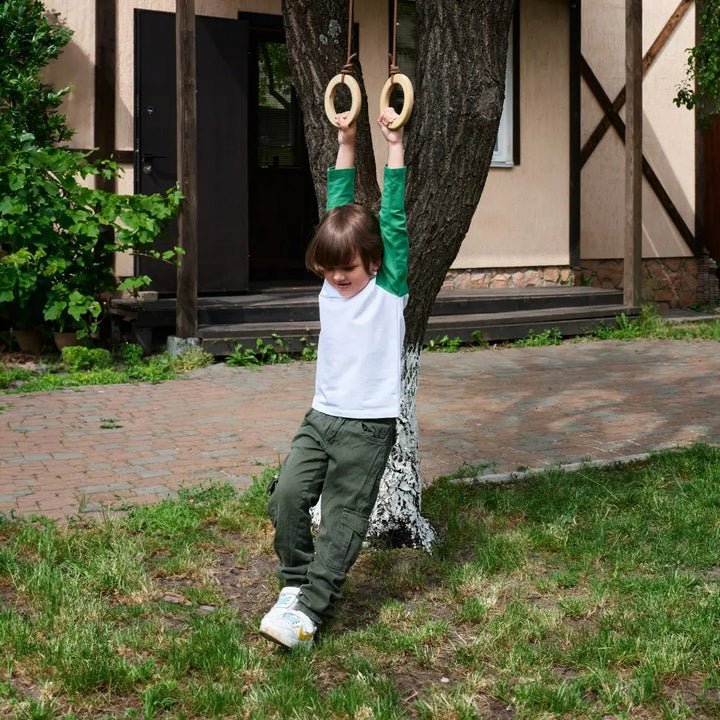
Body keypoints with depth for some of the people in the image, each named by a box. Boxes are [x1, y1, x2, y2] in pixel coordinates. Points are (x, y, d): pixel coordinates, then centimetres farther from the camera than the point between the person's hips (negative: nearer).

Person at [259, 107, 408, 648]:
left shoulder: (391, 288, -4)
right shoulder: (332, 282, 8)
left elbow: (393, 218, -8)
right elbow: (340, 207, 12)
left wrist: (395, 146, -6)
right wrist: (345, 146, 13)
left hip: (369, 425, -5)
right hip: (321, 416, 5)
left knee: (343, 518, -4)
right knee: (287, 495, -5)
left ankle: (310, 609, -3)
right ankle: (295, 583, 13)